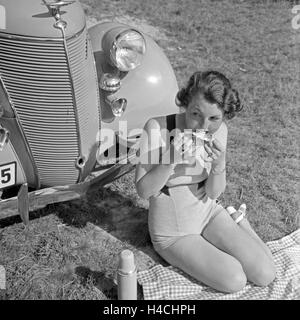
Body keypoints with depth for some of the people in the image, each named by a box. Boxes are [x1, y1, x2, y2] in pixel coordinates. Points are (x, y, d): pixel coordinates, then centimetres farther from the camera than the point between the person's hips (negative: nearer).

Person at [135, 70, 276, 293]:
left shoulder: (218, 130, -12)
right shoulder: (157, 128, -26)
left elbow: (214, 194, -8)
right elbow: (143, 191, -20)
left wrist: (218, 165, -29)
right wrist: (171, 160, -36)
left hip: (208, 211, 4)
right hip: (173, 231, -3)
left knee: (266, 275, -3)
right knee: (234, 281, -15)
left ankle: (235, 219, 21)